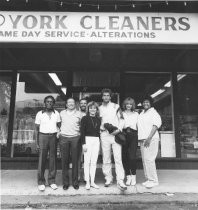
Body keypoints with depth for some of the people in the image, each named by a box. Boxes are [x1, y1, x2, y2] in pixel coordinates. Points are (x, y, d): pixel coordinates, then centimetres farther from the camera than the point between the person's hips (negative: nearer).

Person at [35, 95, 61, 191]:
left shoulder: (56, 113, 7)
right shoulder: (40, 114, 3)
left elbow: (60, 126, 9)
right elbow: (37, 129, 4)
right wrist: (37, 142, -1)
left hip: (54, 137, 2)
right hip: (43, 137, -2)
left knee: (53, 159, 4)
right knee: (42, 159, -1)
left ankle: (52, 181, 16)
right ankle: (41, 182, 10)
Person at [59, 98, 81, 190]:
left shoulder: (78, 114, 7)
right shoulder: (62, 113, 10)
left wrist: (78, 133, 5)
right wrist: (60, 131, 11)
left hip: (75, 138, -1)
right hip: (64, 138, 1)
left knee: (75, 161, 2)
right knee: (64, 161, 3)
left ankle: (75, 182, 14)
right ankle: (65, 183, 14)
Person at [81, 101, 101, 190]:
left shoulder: (98, 119, 12)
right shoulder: (85, 118, 0)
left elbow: (99, 131, 14)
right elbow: (82, 131, -4)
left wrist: (99, 141, 9)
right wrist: (83, 143, -11)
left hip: (96, 140, 4)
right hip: (88, 140, -4)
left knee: (94, 162, 7)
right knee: (87, 161, 0)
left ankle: (92, 181, 16)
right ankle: (87, 182, 10)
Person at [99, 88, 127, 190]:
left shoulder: (116, 106, 10)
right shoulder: (100, 108, 14)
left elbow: (121, 119, 7)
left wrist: (118, 129, -8)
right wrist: (101, 127, -1)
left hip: (116, 134, -1)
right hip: (104, 135, 2)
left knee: (118, 158, -8)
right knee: (106, 159, 5)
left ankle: (120, 181, -6)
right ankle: (108, 179, 18)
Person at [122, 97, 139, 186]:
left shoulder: (136, 114, 16)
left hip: (133, 135, 0)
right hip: (124, 135, 1)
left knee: (132, 157, -11)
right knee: (124, 157, 0)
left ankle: (133, 176, 7)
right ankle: (128, 177, 14)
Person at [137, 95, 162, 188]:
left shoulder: (153, 112, -1)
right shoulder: (141, 113, 21)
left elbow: (156, 125, -12)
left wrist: (149, 138, -20)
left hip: (151, 139, -7)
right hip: (142, 139, 7)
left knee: (149, 159, -11)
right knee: (144, 160, 7)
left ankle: (153, 180, -2)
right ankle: (148, 179, 15)